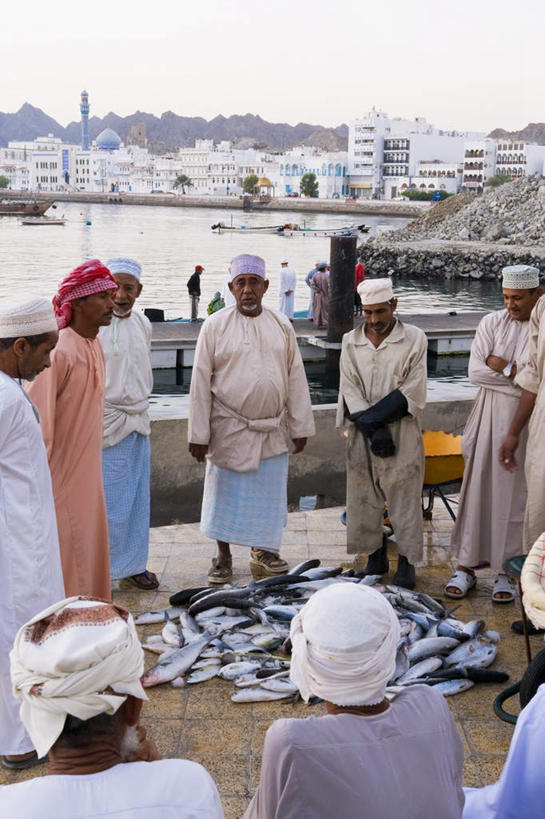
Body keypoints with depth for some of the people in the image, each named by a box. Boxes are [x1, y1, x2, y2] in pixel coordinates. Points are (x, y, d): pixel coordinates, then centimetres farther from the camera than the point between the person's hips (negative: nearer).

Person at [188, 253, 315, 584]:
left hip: (272, 431, 3)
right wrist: (199, 434, -6)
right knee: (225, 493, 6)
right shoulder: (215, 326, -4)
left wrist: (300, 427, 6)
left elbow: (296, 379, 8)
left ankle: (263, 552, 27)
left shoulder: (282, 326, 4)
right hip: (228, 430, -2)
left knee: (269, 493, 10)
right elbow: (201, 382, -3)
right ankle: (223, 557, 21)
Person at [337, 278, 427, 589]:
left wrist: (372, 418, -16)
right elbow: (350, 391, -3)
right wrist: (373, 431, -15)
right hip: (363, 435, 3)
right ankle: (377, 557, 24)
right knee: (364, 497, 9)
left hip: (403, 435, -3)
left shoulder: (415, 339, -2)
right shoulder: (351, 342, 5)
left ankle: (407, 562, 16)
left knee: (404, 496, 3)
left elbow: (412, 391, -10)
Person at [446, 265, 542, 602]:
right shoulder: (492, 323, 2)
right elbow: (475, 372, -6)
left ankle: (507, 569, 15)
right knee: (478, 488, 4)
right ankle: (467, 565, 13)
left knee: (516, 495, 4)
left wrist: (504, 367, -12)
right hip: (491, 418, 2)